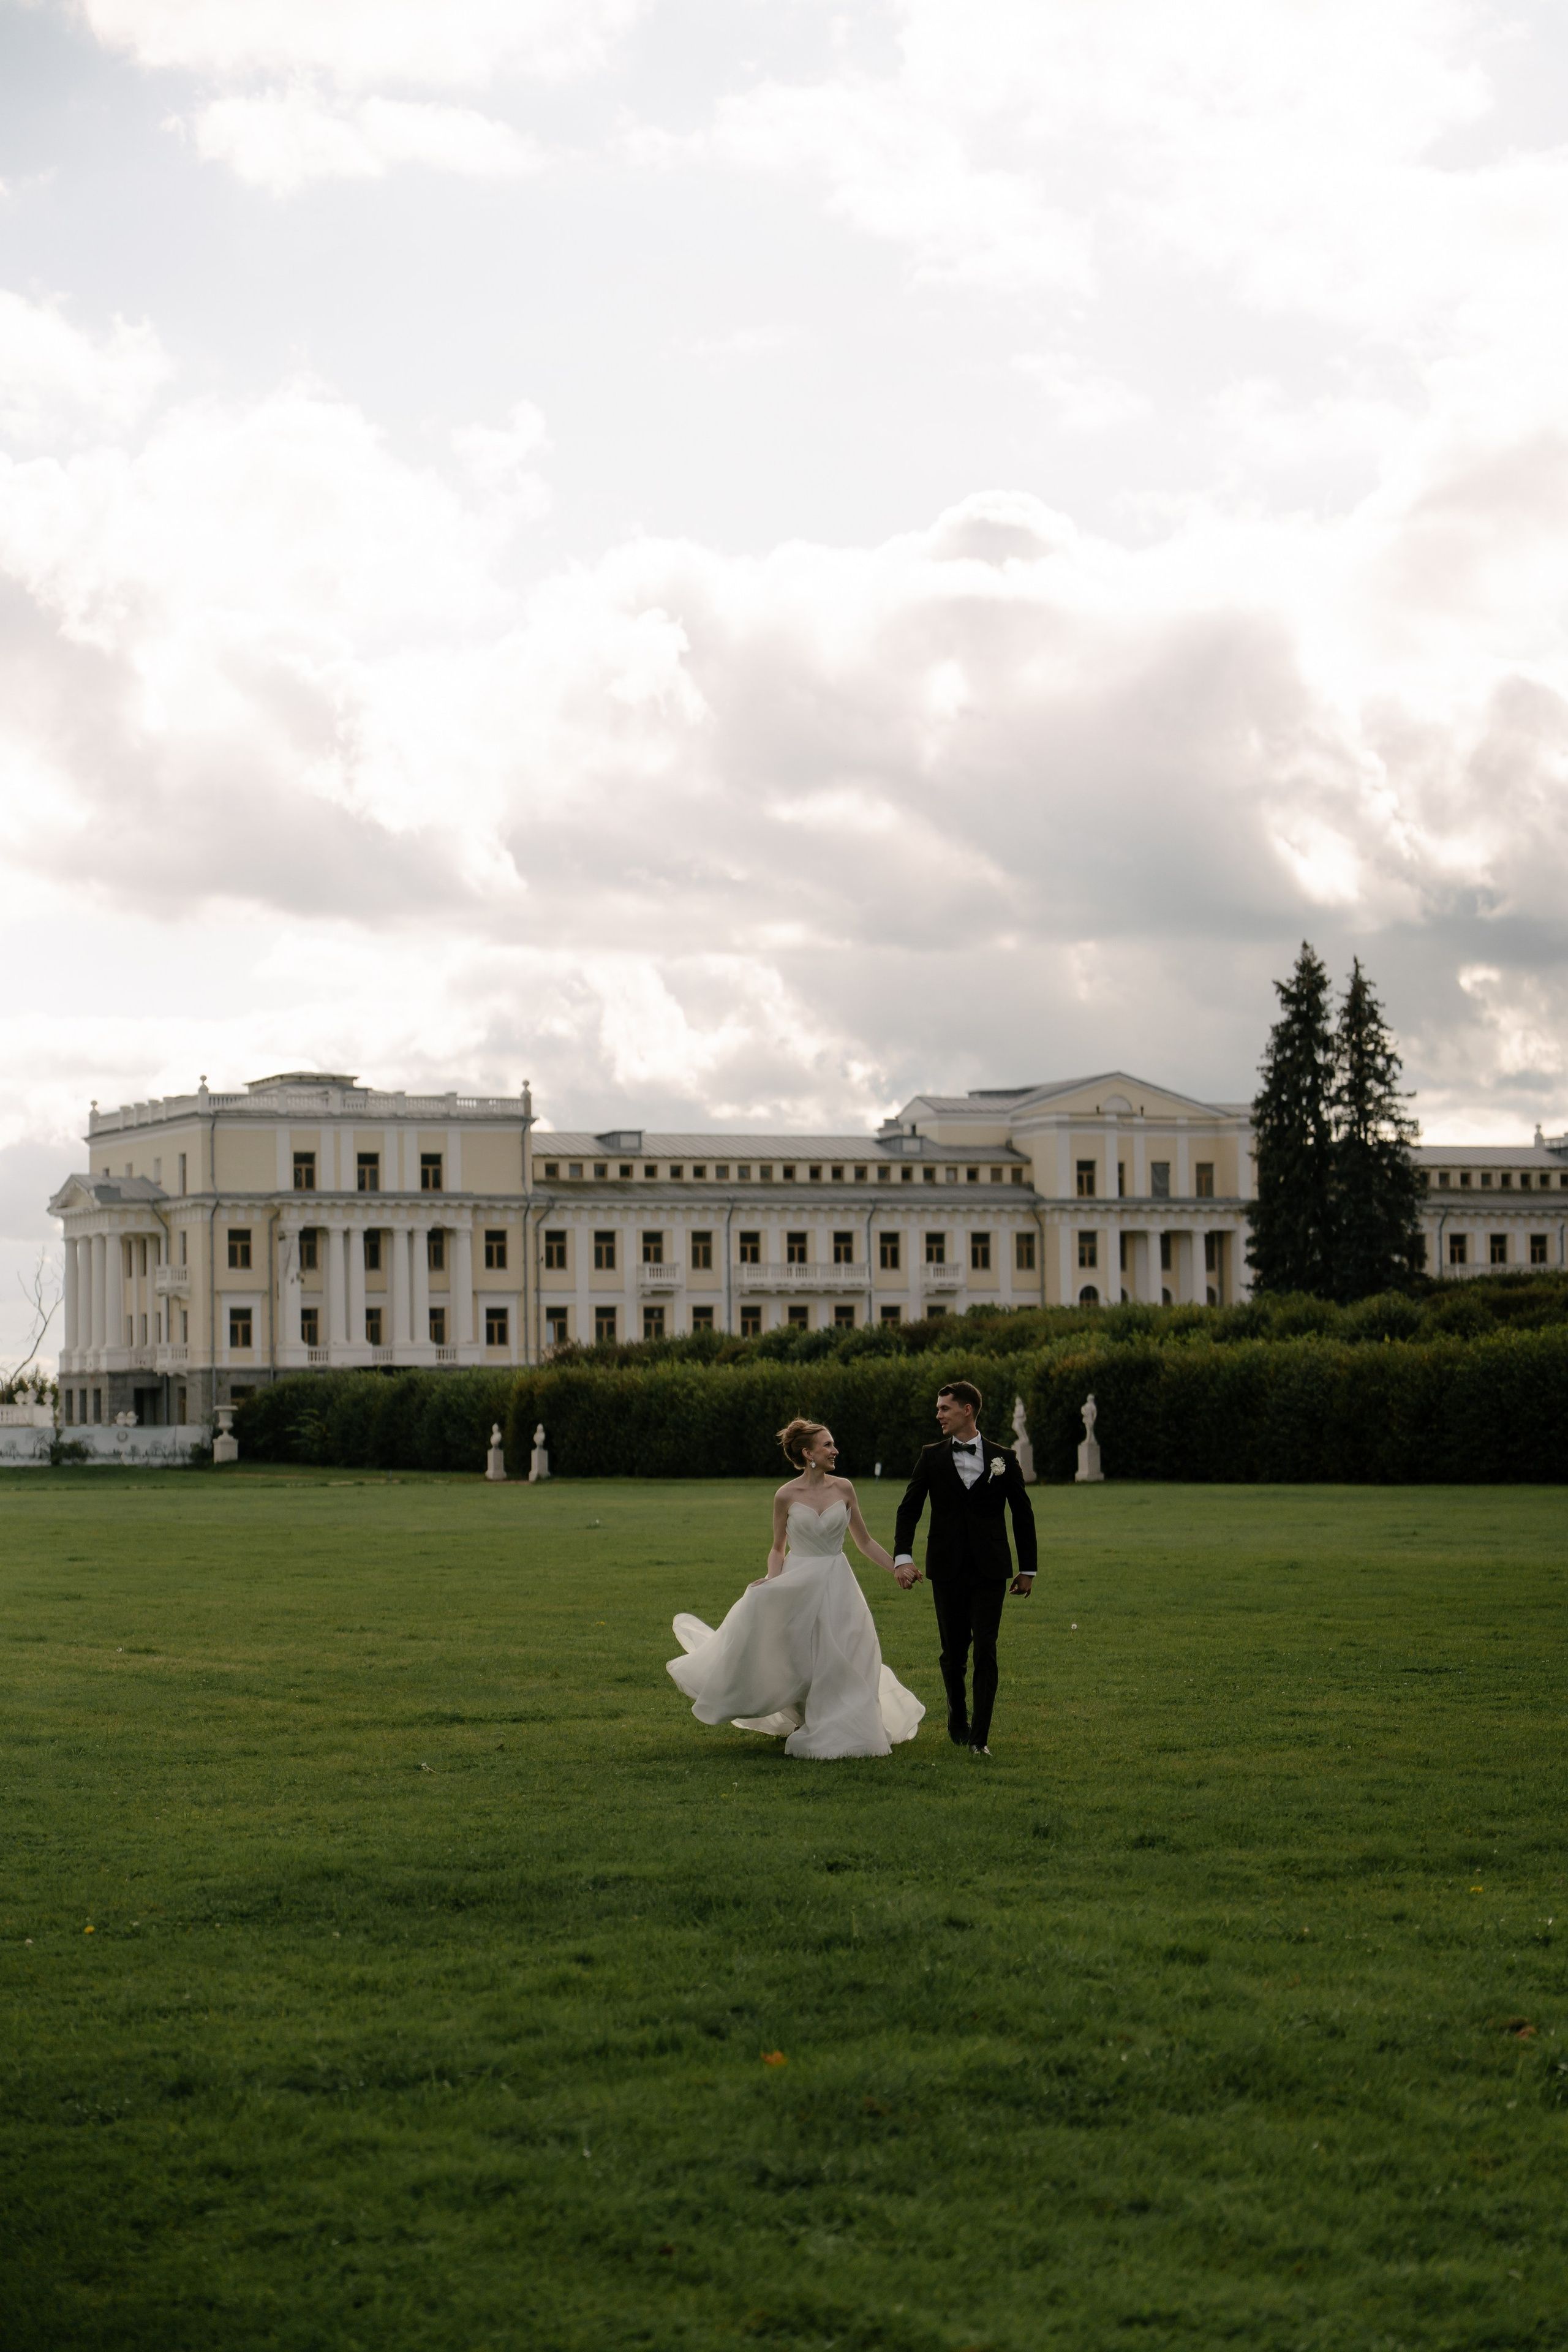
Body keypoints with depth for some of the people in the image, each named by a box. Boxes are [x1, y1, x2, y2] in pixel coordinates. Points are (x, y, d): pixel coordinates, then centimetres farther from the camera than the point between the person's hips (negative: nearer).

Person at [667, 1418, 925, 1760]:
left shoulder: (843, 1489, 1)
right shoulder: (786, 1496, -4)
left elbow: (865, 1541, 10)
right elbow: (778, 1549, 5)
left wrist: (897, 1568, 2)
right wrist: (772, 1579, -12)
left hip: (836, 1585, 2)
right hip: (797, 1584, -2)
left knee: (839, 1662, 1)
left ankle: (838, 1732, 16)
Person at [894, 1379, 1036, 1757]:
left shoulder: (1002, 1458, 3)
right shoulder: (932, 1457, 5)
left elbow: (1022, 1514, 9)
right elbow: (909, 1509, 3)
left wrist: (1028, 1568, 10)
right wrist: (903, 1555, -12)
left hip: (989, 1570, -1)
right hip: (947, 1570, 1)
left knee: (985, 1651, -8)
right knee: (953, 1651, 8)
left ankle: (979, 1736, -6)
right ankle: (957, 1720, 30)